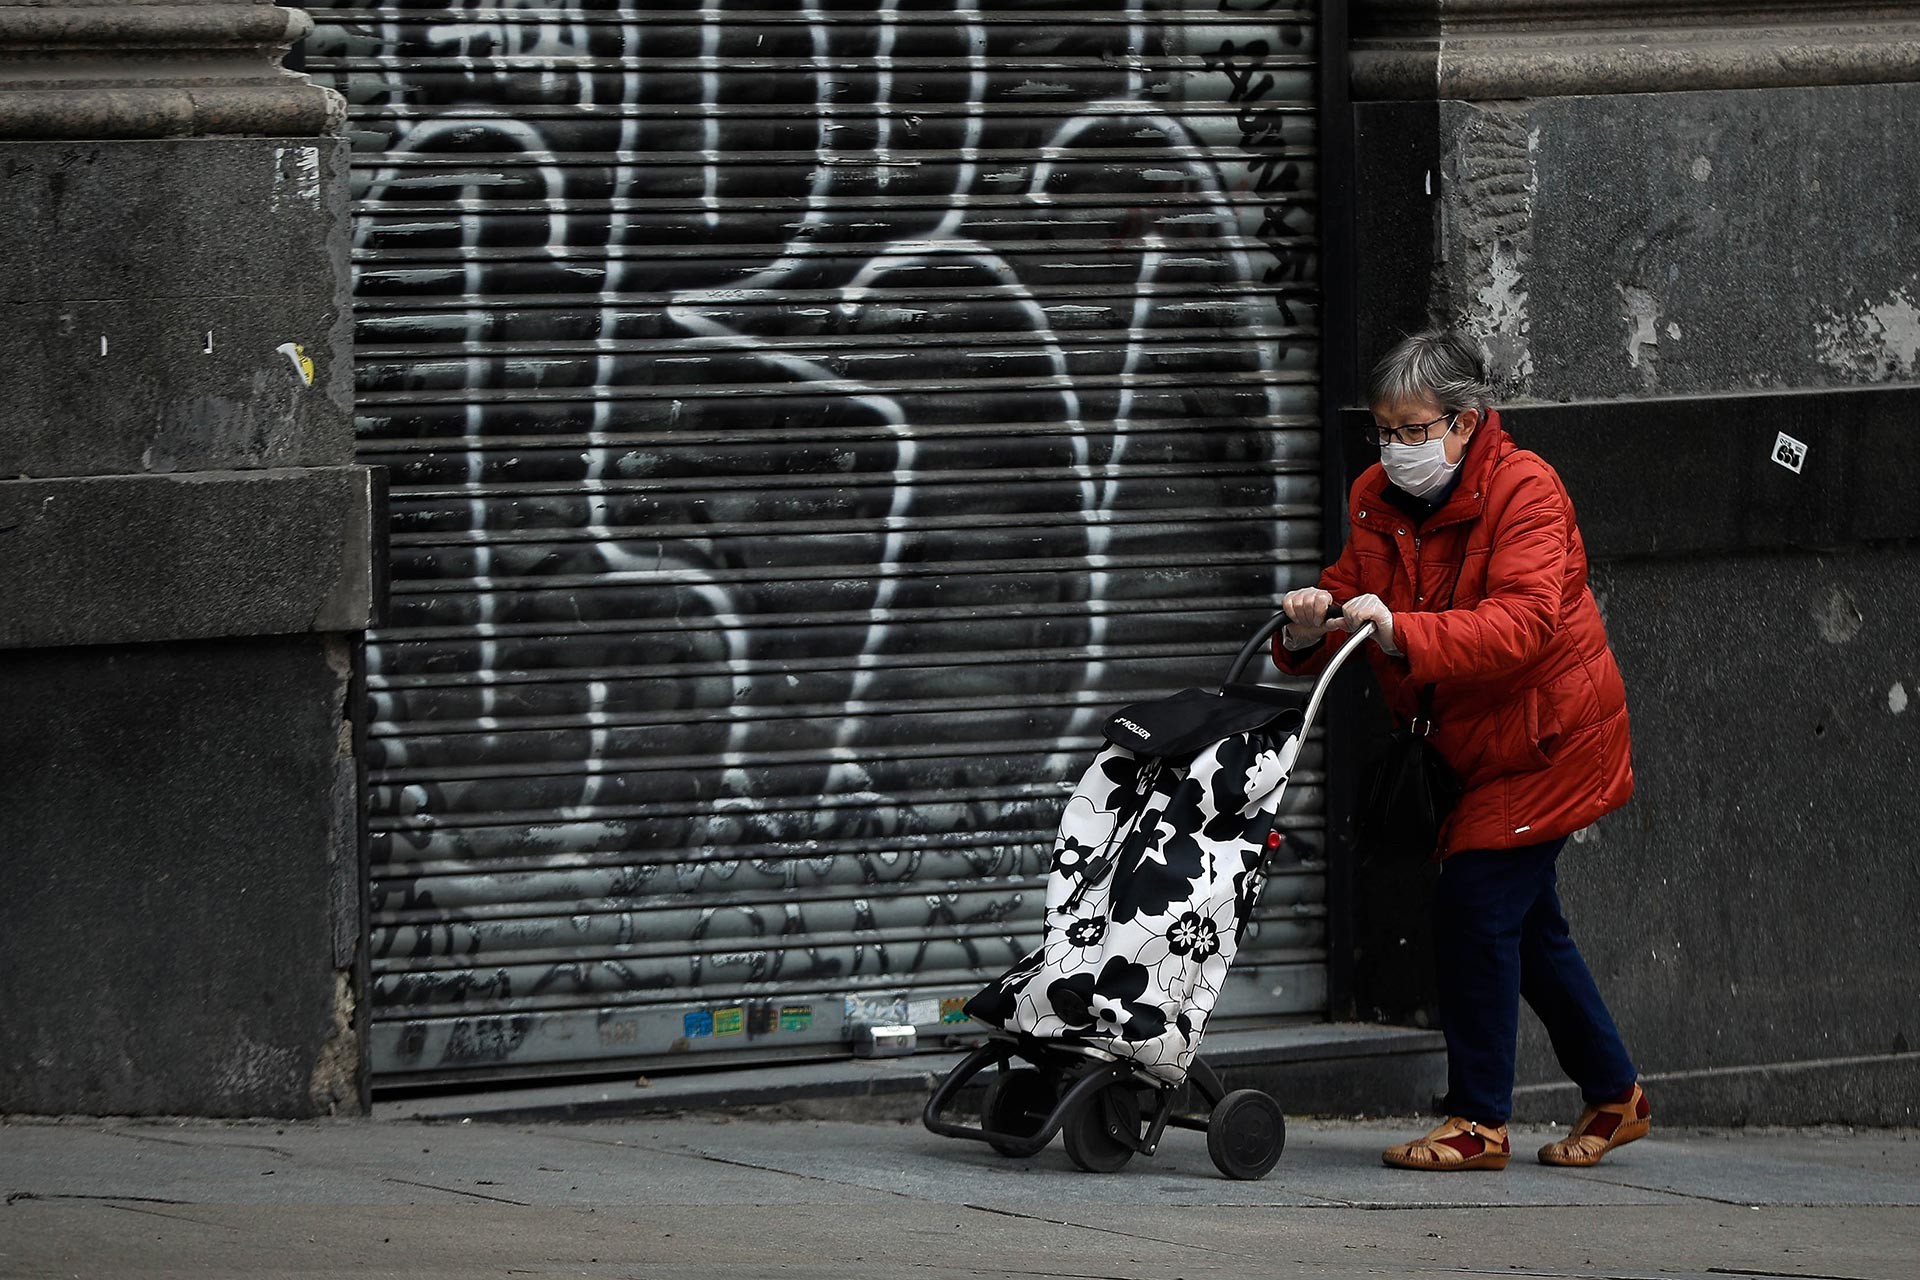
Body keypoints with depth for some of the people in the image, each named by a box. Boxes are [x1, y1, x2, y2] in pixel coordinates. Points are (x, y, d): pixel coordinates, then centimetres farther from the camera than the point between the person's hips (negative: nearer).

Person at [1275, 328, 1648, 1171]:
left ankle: (1479, 1124, -10)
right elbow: (1350, 597, 2)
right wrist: (1308, 629, -24)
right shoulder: (1377, 500, 2)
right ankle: (1614, 1097, 30)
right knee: (1526, 925, 14)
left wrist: (1400, 631, -45)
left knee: (1474, 906, -15)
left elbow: (1523, 622, -33)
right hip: (1471, 745, 8)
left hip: (1546, 738, -8)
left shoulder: (1524, 491, -20)